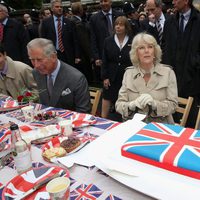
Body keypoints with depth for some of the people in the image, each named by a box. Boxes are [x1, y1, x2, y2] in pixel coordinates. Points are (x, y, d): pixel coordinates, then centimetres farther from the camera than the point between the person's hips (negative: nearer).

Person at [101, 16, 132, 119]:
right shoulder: (108, 41, 4)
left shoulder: (133, 42, -2)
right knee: (106, 103, 3)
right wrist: (105, 77, -3)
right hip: (111, 79, 2)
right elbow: (104, 61, 3)